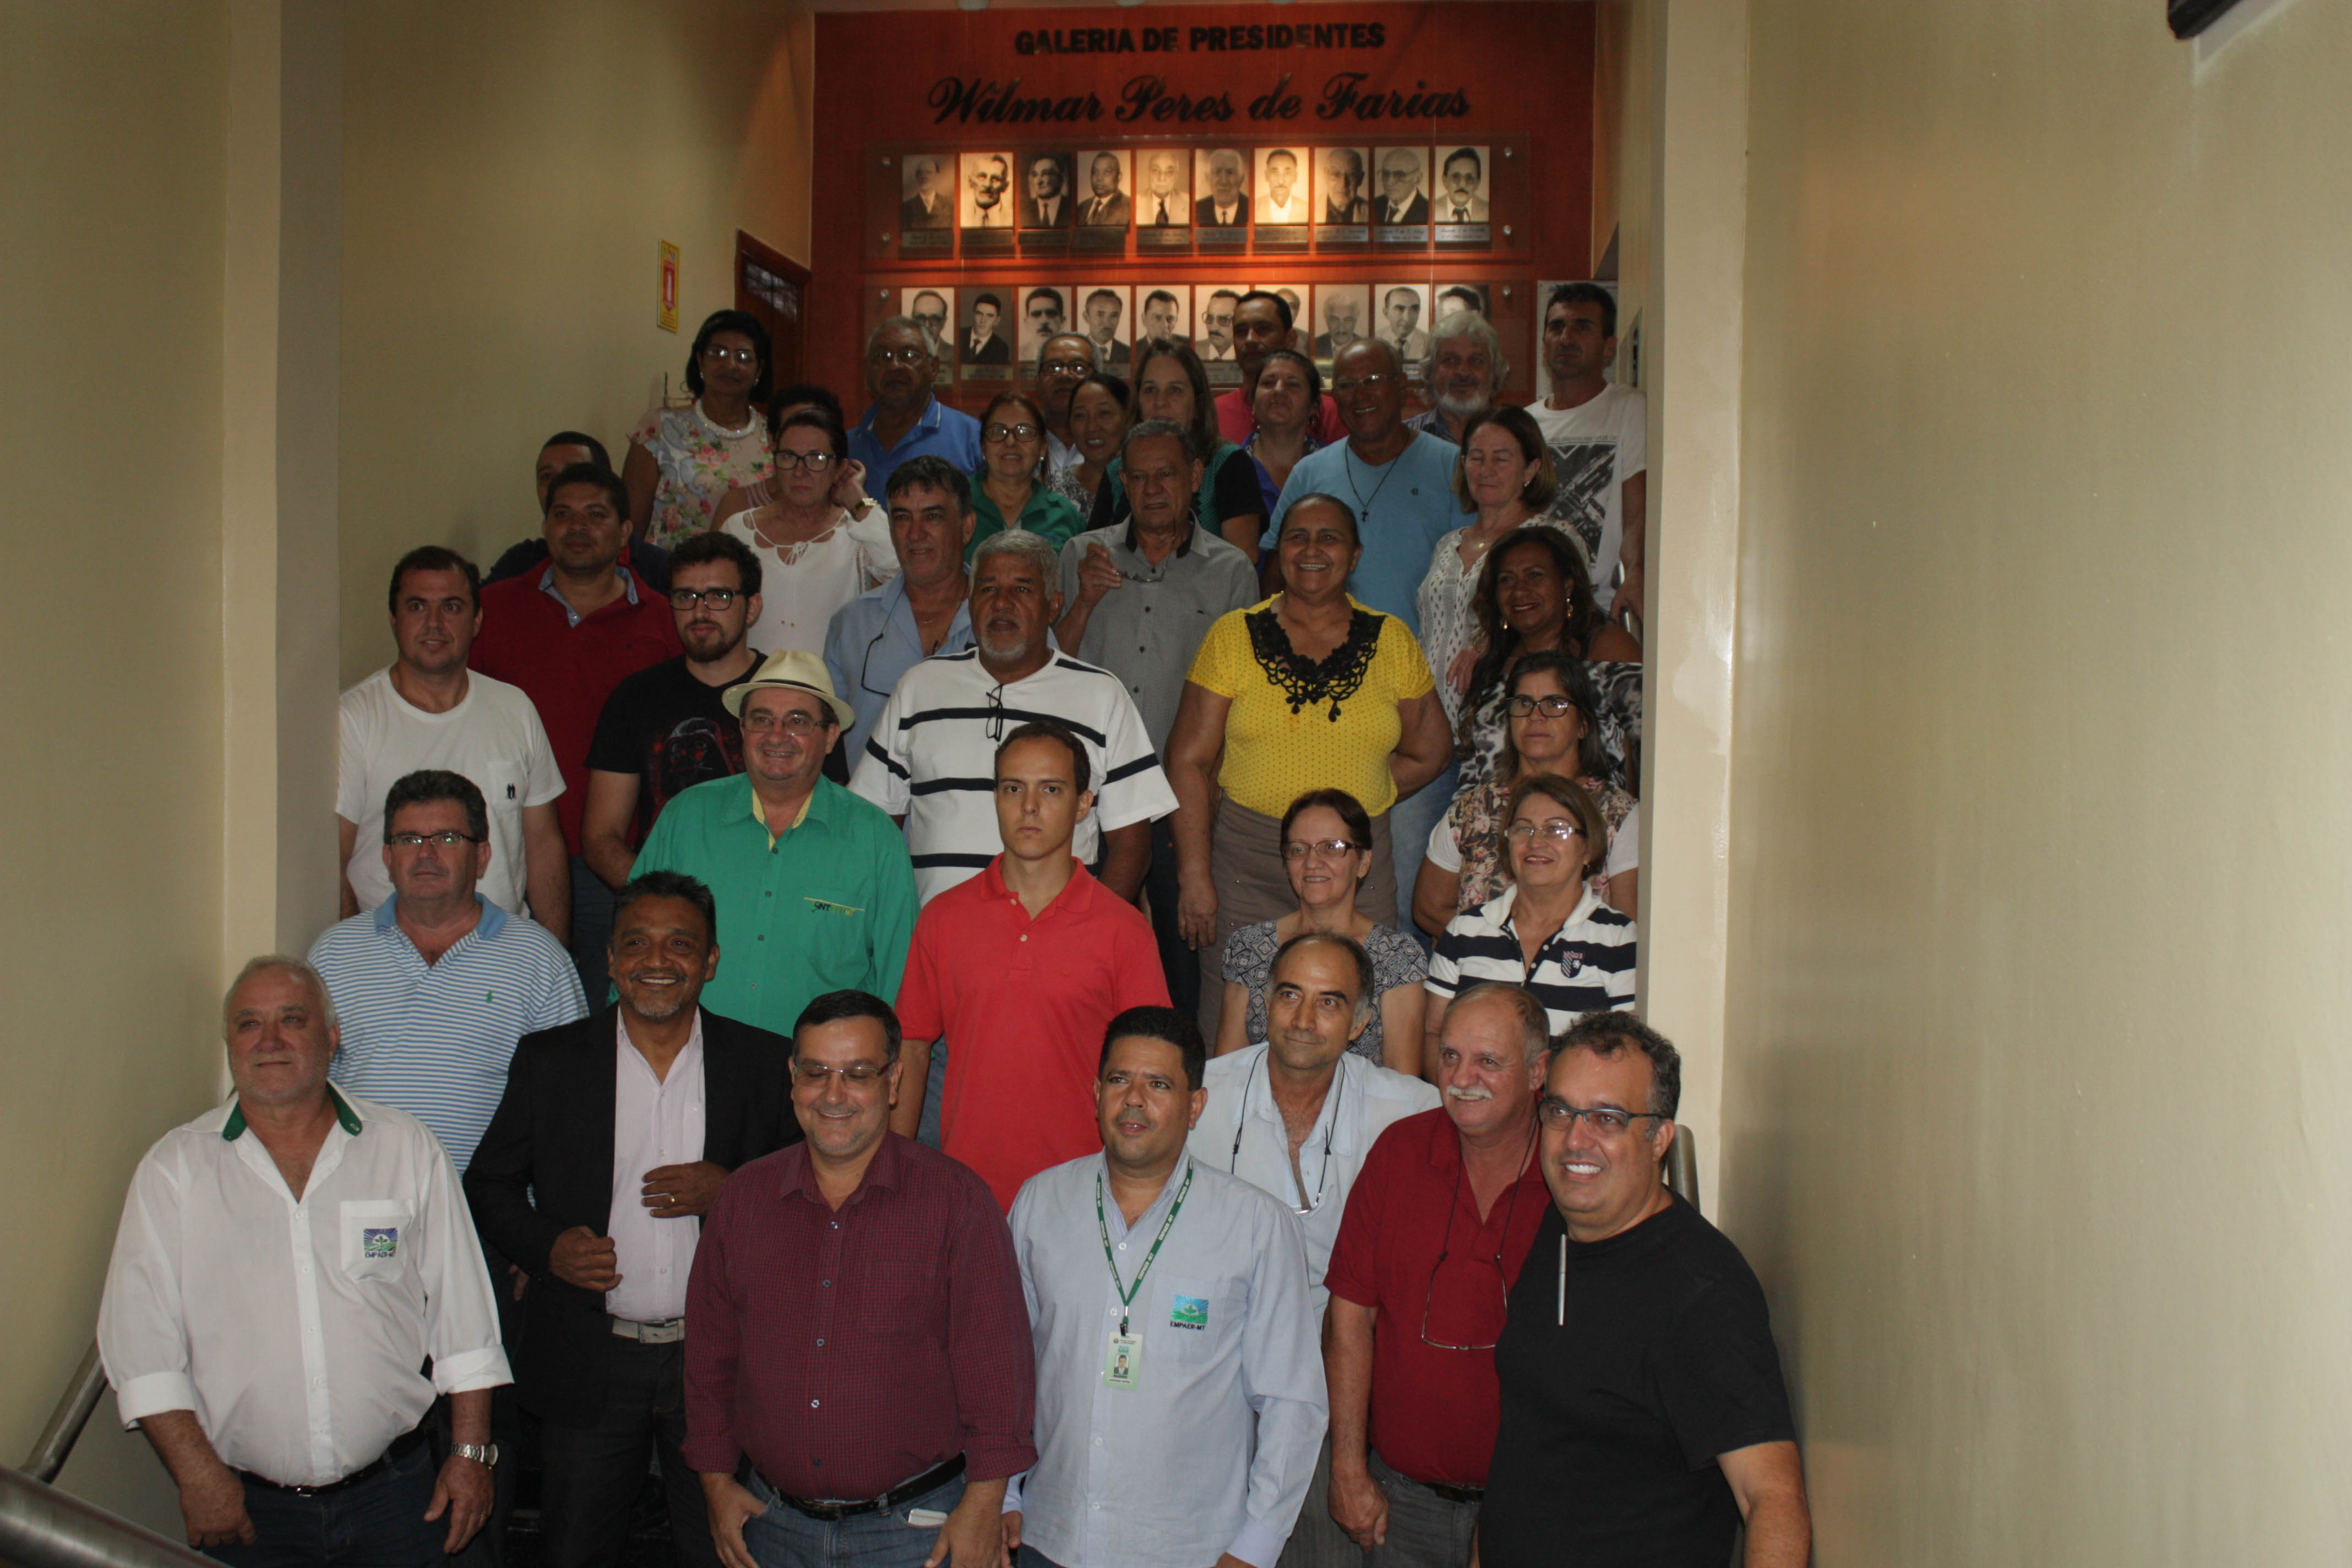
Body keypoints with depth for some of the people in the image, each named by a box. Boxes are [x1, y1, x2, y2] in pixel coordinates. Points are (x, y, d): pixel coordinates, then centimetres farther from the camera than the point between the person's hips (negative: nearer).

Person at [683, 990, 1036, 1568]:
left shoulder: (958, 1200, -9)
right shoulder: (743, 1197, 3)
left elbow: (994, 1363, -9)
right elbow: (710, 1353, 10)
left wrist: (983, 1509, -11)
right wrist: (717, 1482, 7)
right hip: (772, 1521, 3)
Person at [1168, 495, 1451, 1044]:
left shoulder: (1391, 640, 8)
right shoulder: (1234, 635, 3)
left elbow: (1427, 754, 15)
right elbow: (1190, 762, 0)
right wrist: (1195, 876, -8)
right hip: (1246, 862, -1)